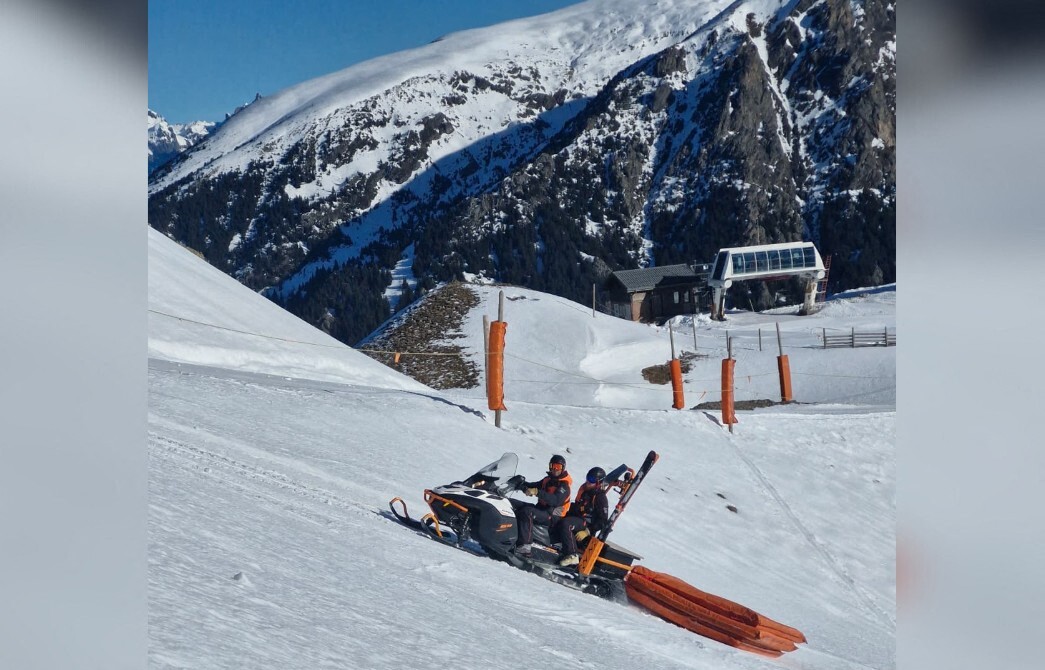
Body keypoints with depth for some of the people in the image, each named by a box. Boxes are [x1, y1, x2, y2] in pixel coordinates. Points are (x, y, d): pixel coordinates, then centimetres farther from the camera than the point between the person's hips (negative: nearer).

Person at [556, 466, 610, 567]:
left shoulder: (601, 498, -13)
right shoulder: (584, 489, 11)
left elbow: (602, 521, -15)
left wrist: (588, 531, -21)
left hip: (587, 524, -10)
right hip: (577, 518, 10)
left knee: (565, 523, -33)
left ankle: (571, 555, -37)